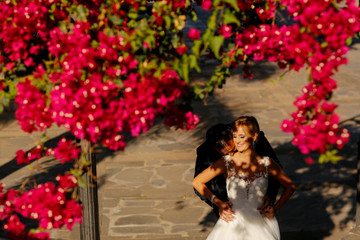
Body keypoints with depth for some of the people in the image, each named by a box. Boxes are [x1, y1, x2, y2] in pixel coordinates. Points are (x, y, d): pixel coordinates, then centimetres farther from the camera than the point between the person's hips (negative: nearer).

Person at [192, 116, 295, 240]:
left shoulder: (266, 163, 1)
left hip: (261, 226, 1)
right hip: (234, 224, -1)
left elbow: (290, 187, 14)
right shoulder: (226, 162, -3)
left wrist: (275, 208, 4)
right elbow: (197, 182, 5)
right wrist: (218, 202, 0)